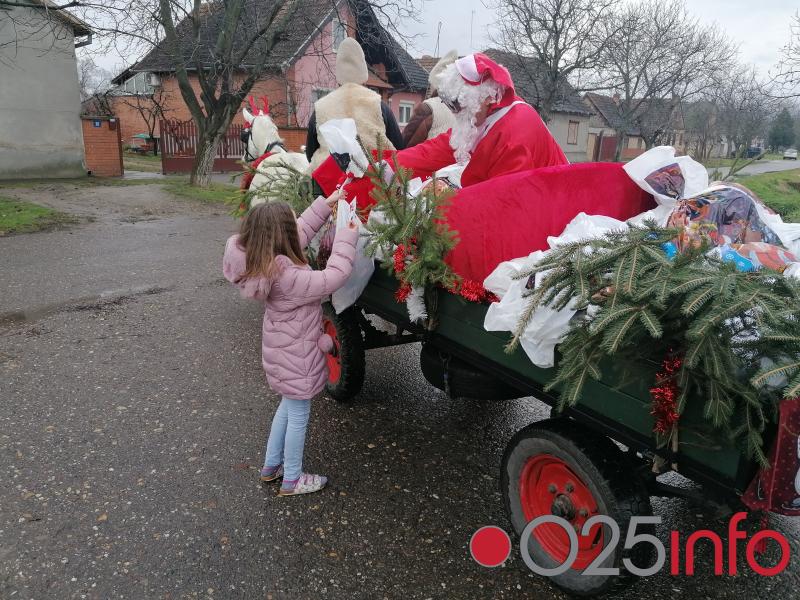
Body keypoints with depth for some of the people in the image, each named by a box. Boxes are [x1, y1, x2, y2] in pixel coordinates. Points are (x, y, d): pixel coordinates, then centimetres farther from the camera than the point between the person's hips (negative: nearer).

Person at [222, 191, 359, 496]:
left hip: (283, 349, 9)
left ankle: (271, 466, 40)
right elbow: (333, 277, -29)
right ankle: (292, 480, 27)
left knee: (288, 406, 26)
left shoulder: (264, 262, -6)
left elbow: (301, 233, 5)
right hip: (296, 356, -9)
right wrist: (346, 238, -20)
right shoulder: (289, 278, -32)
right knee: (298, 415, 9)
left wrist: (324, 205, 4)